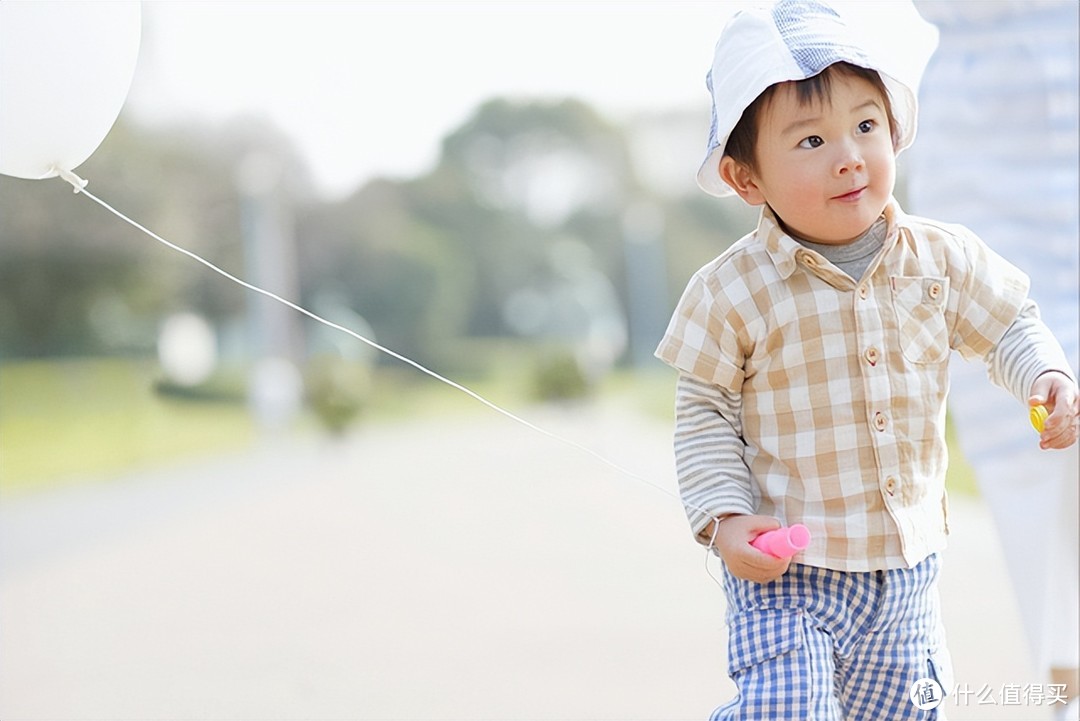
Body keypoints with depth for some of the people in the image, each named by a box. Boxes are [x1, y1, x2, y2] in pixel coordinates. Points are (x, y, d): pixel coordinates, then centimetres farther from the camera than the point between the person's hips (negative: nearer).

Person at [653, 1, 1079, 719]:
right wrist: (726, 518, -15)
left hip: (909, 563, 4)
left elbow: (1009, 328, 12)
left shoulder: (943, 258, -3)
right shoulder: (733, 291, -13)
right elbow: (705, 415, -4)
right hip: (786, 569, -4)